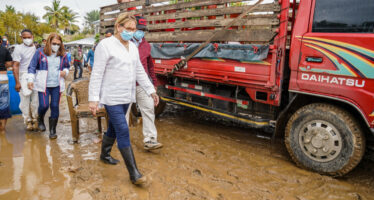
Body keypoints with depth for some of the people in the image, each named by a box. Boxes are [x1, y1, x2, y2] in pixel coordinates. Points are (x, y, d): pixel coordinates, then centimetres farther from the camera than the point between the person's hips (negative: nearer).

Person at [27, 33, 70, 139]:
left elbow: (67, 67, 19)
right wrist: (31, 80, -6)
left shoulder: (62, 55, 6)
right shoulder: (40, 52, -2)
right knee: (44, 105, -8)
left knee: (55, 106, 1)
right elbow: (32, 67, 1)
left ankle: (52, 130, 13)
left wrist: (65, 72, -4)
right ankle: (40, 120, 28)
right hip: (43, 85, -2)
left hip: (57, 86, 2)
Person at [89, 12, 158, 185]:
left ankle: (104, 155, 41)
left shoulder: (132, 47, 10)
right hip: (112, 98, -7)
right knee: (123, 132, -9)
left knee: (113, 128, 19)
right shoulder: (105, 45, -11)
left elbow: (139, 71, 14)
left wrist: (151, 90, 9)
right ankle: (133, 173, -4)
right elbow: (97, 74, -14)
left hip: (126, 97, 7)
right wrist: (93, 99, -17)